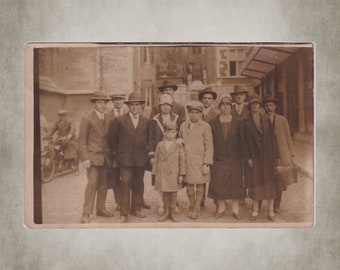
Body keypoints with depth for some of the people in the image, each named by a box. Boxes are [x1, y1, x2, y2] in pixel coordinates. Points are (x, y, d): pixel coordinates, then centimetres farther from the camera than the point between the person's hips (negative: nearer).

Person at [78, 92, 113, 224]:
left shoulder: (108, 120, 15)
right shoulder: (87, 119, -1)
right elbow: (82, 140, -5)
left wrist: (110, 155, 10)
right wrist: (85, 158, -13)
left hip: (105, 157, 6)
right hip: (93, 156, -5)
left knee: (103, 185, 9)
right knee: (92, 183, -11)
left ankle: (101, 209, 22)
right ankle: (86, 214, -6)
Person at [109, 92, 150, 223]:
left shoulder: (146, 122, 7)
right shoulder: (119, 121, 0)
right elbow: (112, 137, 8)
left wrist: (145, 151, 9)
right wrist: (116, 150, 5)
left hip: (141, 159, 3)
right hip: (125, 158, -3)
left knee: (138, 184, 10)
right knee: (126, 184, -6)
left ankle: (136, 209, 24)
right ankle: (124, 213, -2)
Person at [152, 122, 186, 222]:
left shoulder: (178, 145, -2)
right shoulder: (160, 145, 3)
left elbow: (182, 160, 0)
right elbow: (156, 160, 8)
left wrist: (181, 174, -3)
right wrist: (155, 173, 7)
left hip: (174, 174, -1)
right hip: (163, 174, 1)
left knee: (173, 193, 5)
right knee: (165, 193, 9)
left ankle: (172, 213, 19)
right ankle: (166, 212, 24)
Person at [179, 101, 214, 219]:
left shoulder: (205, 126, -2)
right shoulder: (183, 125, 9)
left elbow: (209, 147, -3)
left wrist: (207, 164, -8)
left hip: (199, 161, -2)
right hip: (186, 160, 3)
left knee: (200, 185, 6)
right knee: (189, 185, 6)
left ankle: (197, 208, 22)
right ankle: (192, 206, 27)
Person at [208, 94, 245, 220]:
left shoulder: (237, 122, 3)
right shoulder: (213, 122, 3)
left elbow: (241, 141, 3)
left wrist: (242, 156, -3)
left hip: (234, 158, 0)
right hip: (219, 158, 0)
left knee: (235, 182, 3)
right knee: (219, 183, 3)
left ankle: (235, 208, 13)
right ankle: (221, 207, 19)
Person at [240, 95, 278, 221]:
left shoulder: (266, 120, 6)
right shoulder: (246, 122, 1)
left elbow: (271, 138, 6)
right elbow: (244, 141, -1)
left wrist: (273, 155, 0)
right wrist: (247, 157, -8)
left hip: (267, 155, 1)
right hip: (253, 156, -1)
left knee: (269, 181, 1)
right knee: (255, 182, 3)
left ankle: (271, 210, 8)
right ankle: (255, 210, 12)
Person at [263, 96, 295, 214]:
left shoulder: (282, 120, 4)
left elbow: (288, 137, 7)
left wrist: (290, 155, 5)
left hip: (280, 156, 1)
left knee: (279, 184, 6)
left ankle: (276, 206, 21)